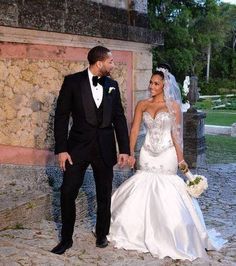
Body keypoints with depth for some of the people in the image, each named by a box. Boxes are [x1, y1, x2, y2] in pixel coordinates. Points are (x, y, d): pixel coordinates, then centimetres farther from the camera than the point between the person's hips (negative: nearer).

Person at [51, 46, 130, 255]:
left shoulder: (112, 85, 5)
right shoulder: (73, 81, -6)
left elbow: (119, 118, 7)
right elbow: (62, 116, -6)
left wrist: (124, 149, 1)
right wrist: (61, 149, -12)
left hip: (105, 147, 3)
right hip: (78, 145, -3)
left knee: (104, 194, 12)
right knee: (67, 192, -2)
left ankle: (102, 234, 31)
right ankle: (66, 238, 15)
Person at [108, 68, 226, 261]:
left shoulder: (173, 105, -3)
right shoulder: (142, 105, 5)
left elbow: (176, 134, -6)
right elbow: (135, 130, 3)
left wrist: (181, 159, -9)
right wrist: (130, 153, -5)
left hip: (167, 155, -3)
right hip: (147, 154, 3)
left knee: (166, 197, -1)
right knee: (144, 191, 7)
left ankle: (169, 239, 16)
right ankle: (145, 234, 25)